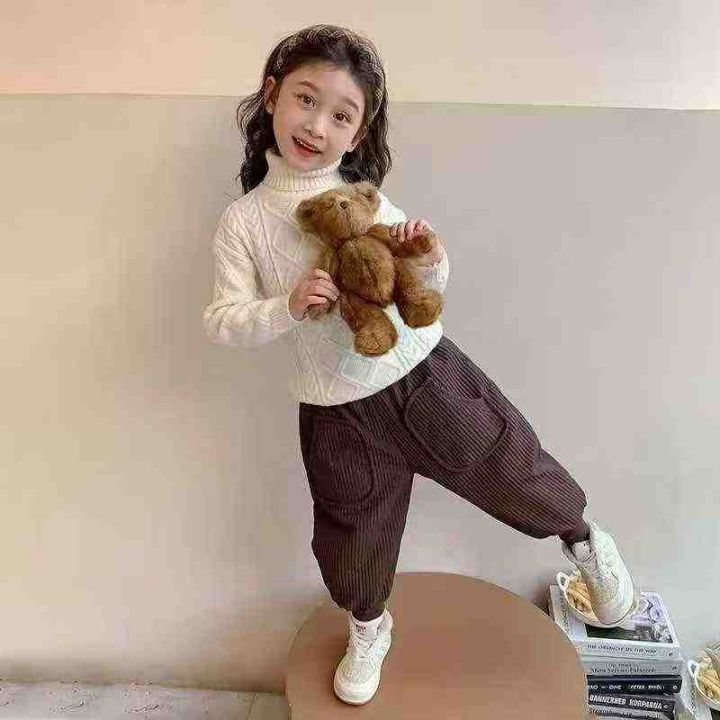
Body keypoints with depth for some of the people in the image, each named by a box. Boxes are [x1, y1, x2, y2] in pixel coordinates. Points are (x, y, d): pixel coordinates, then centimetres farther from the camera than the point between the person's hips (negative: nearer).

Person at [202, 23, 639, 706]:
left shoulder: (368, 198, -5)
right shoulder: (242, 221, -6)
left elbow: (427, 285, 4)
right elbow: (222, 321, -8)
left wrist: (431, 259, -18)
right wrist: (289, 307, -26)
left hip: (424, 373, 0)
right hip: (338, 411, 1)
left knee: (507, 467, 10)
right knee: (355, 530, 17)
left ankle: (584, 538, 44)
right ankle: (368, 626, 49)